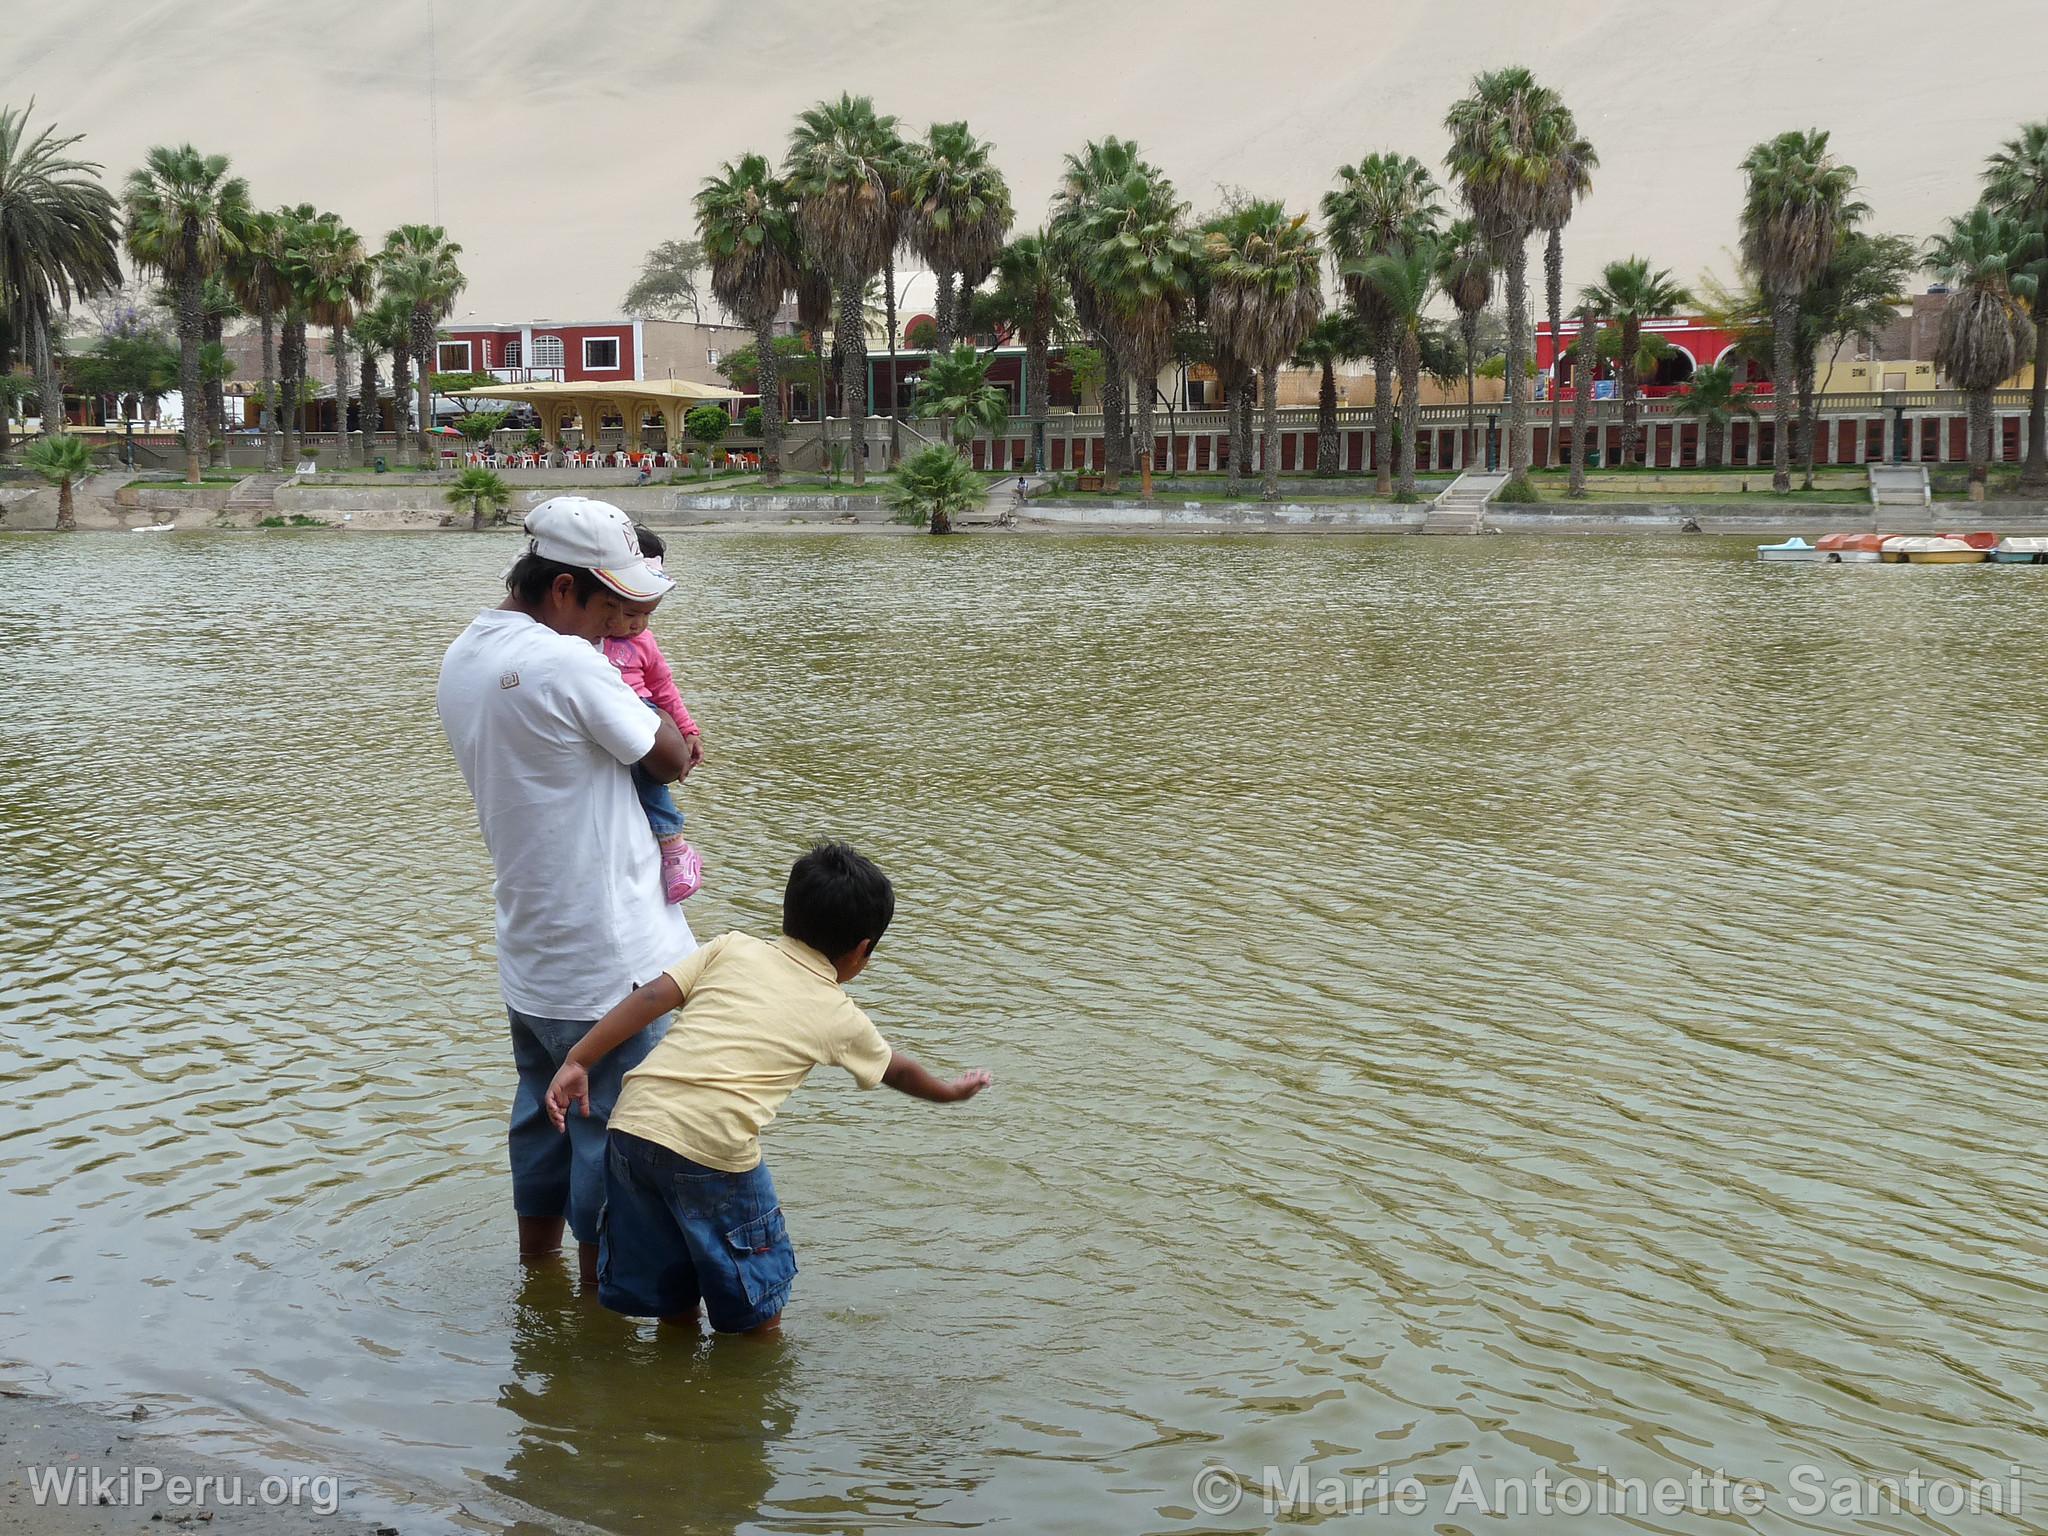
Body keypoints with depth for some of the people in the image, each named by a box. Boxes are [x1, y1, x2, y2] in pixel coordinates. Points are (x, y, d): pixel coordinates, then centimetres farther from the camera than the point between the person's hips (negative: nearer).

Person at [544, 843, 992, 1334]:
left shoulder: (731, 948, 17)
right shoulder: (840, 1016, 14)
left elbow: (650, 999, 5)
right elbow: (897, 1071, 33)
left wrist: (577, 1061, 6)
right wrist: (947, 1091, 52)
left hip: (634, 1122, 4)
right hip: (714, 1148, -4)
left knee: (670, 1294, 22)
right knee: (757, 1310, 16)